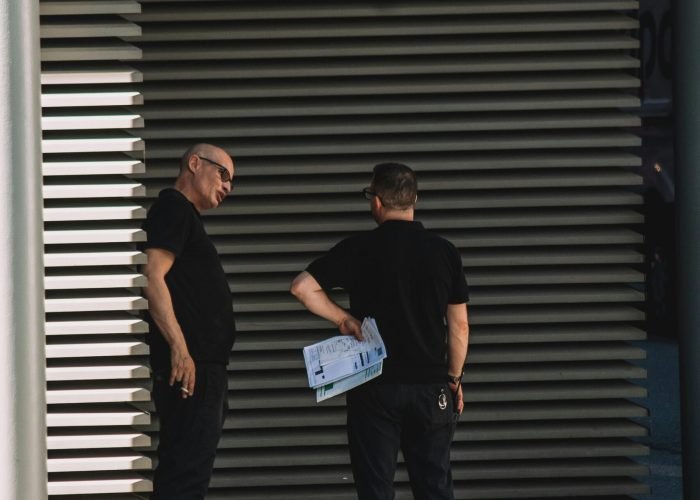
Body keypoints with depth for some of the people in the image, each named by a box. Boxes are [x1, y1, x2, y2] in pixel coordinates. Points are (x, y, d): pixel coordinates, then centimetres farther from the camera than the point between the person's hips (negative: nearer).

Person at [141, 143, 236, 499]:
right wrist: (179, 346, -24)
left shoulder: (186, 216, 24)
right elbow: (152, 277, -19)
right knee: (186, 471, -15)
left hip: (203, 366, 11)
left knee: (188, 469, 11)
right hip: (189, 364, -11)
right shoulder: (173, 208, -6)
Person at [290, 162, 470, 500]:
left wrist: (343, 318, -2)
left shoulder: (358, 249, -5)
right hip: (431, 386, 2)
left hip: (375, 385, -2)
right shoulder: (444, 252, 1)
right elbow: (459, 326, 3)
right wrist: (454, 377, 14)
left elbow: (302, 287, -11)